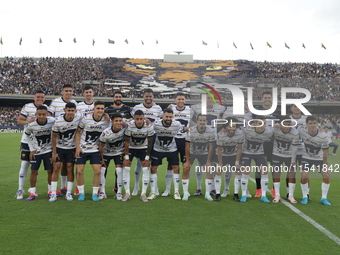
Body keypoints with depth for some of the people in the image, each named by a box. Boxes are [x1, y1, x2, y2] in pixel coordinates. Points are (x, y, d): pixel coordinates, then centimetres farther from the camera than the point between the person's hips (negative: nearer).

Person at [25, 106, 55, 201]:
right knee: (33, 171, -1)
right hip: (36, 151, 0)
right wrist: (32, 149, -1)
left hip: (48, 150, 0)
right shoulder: (31, 125, -17)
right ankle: (33, 193, 10)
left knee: (50, 171, 2)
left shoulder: (52, 121, -18)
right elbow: (27, 135, 3)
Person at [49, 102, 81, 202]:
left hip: (71, 148, 2)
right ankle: (53, 193, 1)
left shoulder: (78, 117, -13)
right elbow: (54, 137, -9)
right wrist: (54, 152, -8)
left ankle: (69, 193, 8)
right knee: (56, 168, -5)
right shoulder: (58, 121, -18)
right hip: (59, 148, -2)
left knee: (70, 169, 0)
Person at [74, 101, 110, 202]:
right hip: (82, 149, -1)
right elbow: (78, 132, -2)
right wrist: (77, 147, -8)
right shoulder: (86, 119, -12)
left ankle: (95, 193, 8)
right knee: (79, 171, -3)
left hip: (95, 149, 1)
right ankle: (81, 193, 14)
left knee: (97, 171, -6)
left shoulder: (106, 121, -8)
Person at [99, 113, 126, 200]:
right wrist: (101, 159, -8)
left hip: (119, 152, 1)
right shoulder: (106, 133, -28)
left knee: (119, 170, -12)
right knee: (102, 170, -7)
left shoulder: (124, 128, -25)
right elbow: (101, 146, -14)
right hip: (106, 153, -1)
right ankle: (102, 192, 7)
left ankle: (119, 193, -1)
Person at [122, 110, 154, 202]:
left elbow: (150, 143, -14)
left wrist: (147, 158, -12)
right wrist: (126, 157, -16)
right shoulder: (129, 125, -27)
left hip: (143, 148, 0)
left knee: (146, 169, -10)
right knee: (126, 168, -9)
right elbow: (127, 142, -17)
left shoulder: (149, 126, -25)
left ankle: (143, 194, 0)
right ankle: (127, 193, 1)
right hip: (131, 147, 0)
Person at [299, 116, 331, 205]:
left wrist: (325, 166, -14)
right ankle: (305, 197, 8)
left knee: (326, 177, -7)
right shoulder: (302, 131, -22)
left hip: (320, 158, 0)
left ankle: (324, 198, 11)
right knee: (304, 177, -12)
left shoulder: (323, 136, -26)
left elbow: (325, 153, -18)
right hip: (306, 158, 1)